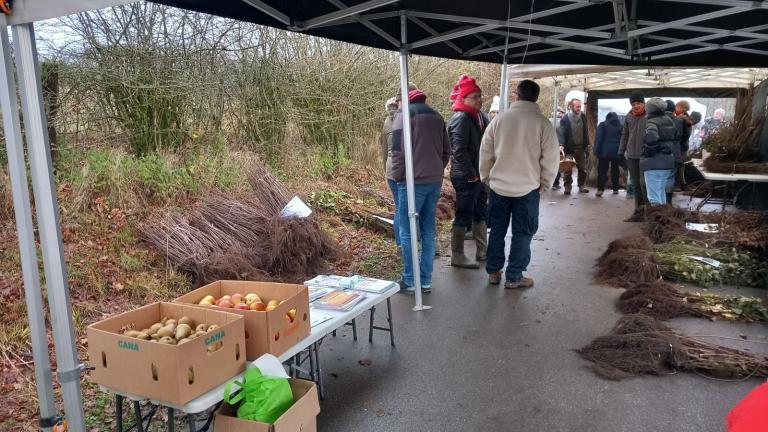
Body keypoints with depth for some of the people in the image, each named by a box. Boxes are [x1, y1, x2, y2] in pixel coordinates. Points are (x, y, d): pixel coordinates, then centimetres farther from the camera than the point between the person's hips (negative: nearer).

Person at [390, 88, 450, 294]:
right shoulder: (436, 116, 14)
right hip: (435, 181, 6)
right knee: (428, 230, 11)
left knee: (407, 231, 1)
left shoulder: (404, 114, -5)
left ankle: (410, 281, 5)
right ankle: (426, 280, 16)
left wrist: (397, 176, -4)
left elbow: (398, 149, -14)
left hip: (412, 181, -6)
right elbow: (446, 150, 15)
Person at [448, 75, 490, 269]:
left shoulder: (480, 116, 11)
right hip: (466, 177, -9)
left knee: (480, 213, 17)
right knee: (464, 216, -2)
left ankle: (482, 251, 30)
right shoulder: (461, 118, -15)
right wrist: (471, 173, -18)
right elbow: (459, 150, -22)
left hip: (479, 174, 9)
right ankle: (457, 256, 9)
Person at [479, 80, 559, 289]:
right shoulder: (543, 123, -8)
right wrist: (544, 182, 8)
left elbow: (485, 153, 2)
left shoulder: (499, 119, -3)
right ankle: (514, 277, 13)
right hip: (528, 187, -2)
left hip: (498, 185, 2)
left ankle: (493, 272, 23)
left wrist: (485, 177, 15)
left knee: (497, 230, 15)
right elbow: (551, 158, -7)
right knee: (522, 233, 9)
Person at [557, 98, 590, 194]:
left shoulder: (583, 117, 6)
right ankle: (567, 187, 12)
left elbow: (585, 132, 12)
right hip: (569, 148, -4)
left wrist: (587, 145, 9)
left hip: (581, 148, 4)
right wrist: (561, 145, -26)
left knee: (583, 168, 8)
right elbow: (561, 132, -15)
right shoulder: (565, 118, -9)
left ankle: (581, 186, 19)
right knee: (568, 169, 3)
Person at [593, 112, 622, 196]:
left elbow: (598, 138, -8)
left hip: (605, 151, -3)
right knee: (615, 170, 13)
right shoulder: (620, 126, 10)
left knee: (602, 170, -3)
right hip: (616, 152, 3)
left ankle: (600, 189, -12)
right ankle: (615, 189, 17)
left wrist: (596, 151, -8)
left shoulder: (602, 125, -1)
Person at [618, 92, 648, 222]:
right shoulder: (628, 117, 9)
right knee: (635, 184, 10)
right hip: (631, 155, 6)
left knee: (644, 183, -8)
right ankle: (639, 212, 18)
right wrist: (621, 151, 13)